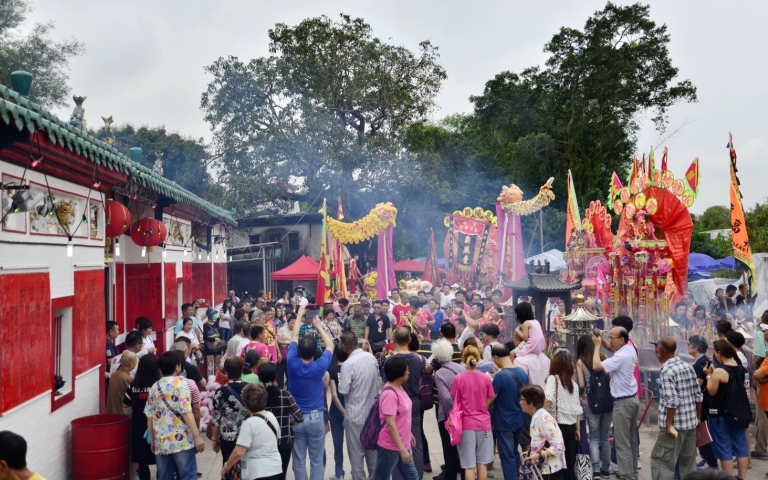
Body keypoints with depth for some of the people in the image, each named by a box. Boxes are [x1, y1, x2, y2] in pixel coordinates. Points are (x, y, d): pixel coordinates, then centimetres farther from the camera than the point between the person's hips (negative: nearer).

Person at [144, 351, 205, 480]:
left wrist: (152, 440, 21)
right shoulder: (180, 383, -6)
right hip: (182, 441, -5)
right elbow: (186, 413, -15)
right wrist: (197, 437, -13)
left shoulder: (154, 387, 10)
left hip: (161, 442, 5)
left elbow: (149, 417, 11)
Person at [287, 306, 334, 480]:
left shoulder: (292, 363, -13)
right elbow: (330, 346, 3)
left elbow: (294, 338, 4)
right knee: (316, 460, 8)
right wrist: (319, 326, 13)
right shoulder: (319, 366, -16)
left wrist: (299, 315, 14)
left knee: (298, 460, 10)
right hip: (315, 417, -1)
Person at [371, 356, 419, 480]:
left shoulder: (399, 388, 3)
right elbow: (390, 425, -25)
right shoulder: (389, 394, -24)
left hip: (402, 444, 9)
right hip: (389, 447, -9)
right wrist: (402, 449, -24)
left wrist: (409, 433, 21)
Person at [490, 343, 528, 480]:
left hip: (504, 423, -7)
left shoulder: (500, 376, -23)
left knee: (507, 457, 4)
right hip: (519, 420, 7)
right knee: (515, 453, 22)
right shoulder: (522, 372, 0)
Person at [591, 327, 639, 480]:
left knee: (622, 443, -5)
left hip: (623, 402, -10)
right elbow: (613, 348, 24)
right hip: (632, 398, 10)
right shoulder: (630, 349, 4)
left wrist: (597, 345, -17)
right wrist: (602, 340, 6)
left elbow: (596, 366, -27)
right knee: (632, 440, 17)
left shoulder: (620, 357, -24)